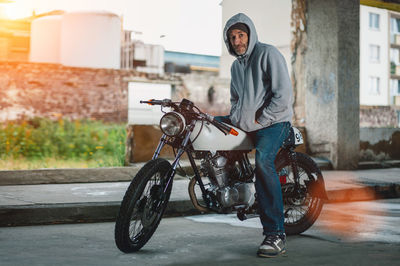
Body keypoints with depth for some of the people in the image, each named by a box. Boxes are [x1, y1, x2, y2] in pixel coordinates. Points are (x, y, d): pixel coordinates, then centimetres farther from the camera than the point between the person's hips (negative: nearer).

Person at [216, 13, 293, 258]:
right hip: (245, 123, 9)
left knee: (263, 161, -31)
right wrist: (234, 119, 11)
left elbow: (284, 95, -14)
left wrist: (260, 121, -13)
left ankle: (276, 234, -34)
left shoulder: (268, 54, -7)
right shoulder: (236, 65, 19)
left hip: (274, 121, -9)